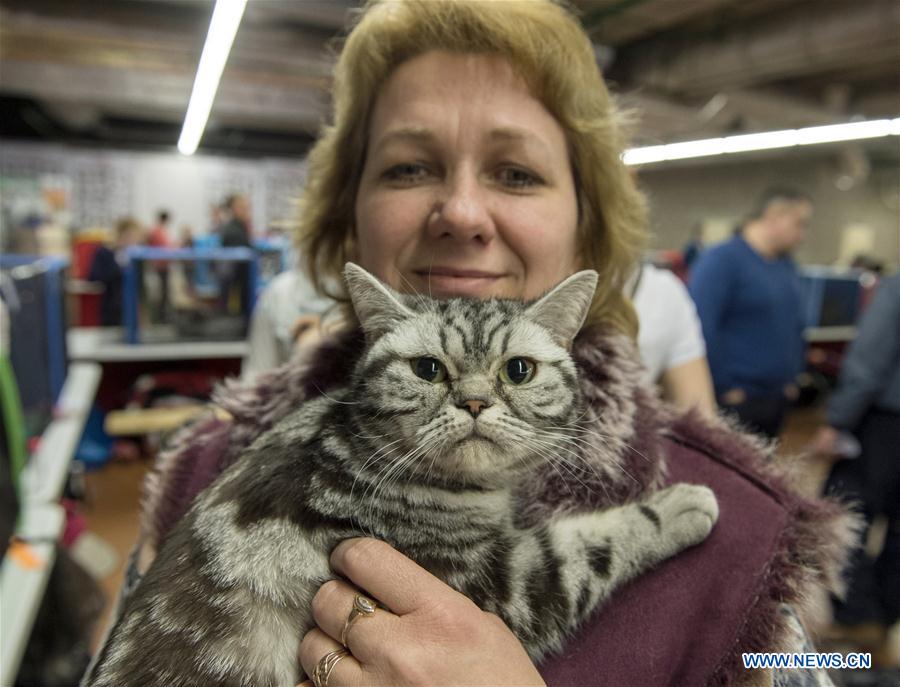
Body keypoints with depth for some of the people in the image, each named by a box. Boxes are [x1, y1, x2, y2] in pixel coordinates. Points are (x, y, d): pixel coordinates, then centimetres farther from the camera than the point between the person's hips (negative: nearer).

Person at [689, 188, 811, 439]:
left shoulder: (786, 265, 10)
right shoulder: (722, 259, -14)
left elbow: (795, 325, 21)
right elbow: (701, 328, -22)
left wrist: (792, 378, 14)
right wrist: (725, 388, -18)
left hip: (777, 399, 8)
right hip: (734, 400, -8)